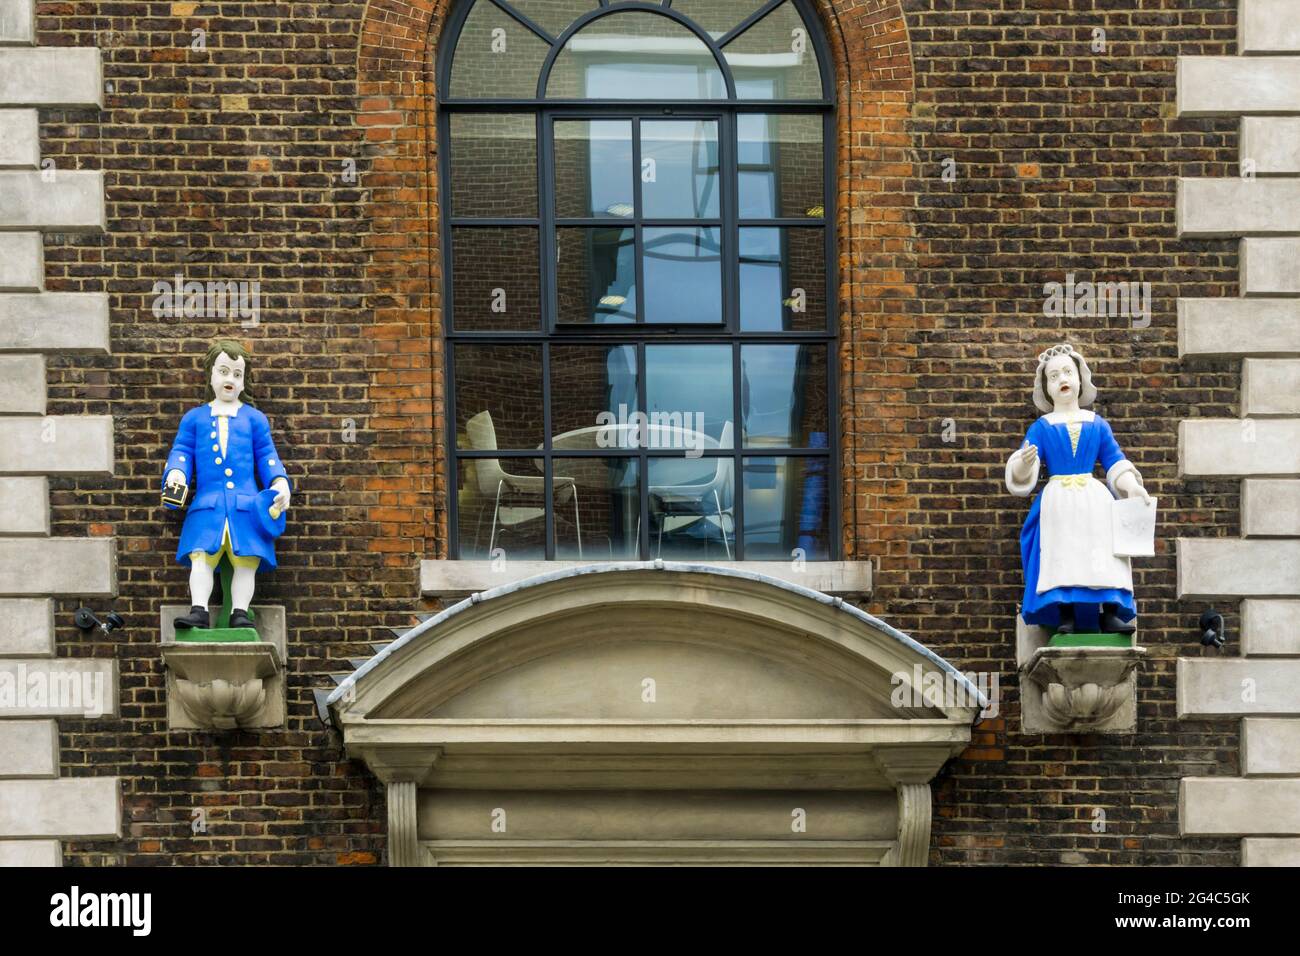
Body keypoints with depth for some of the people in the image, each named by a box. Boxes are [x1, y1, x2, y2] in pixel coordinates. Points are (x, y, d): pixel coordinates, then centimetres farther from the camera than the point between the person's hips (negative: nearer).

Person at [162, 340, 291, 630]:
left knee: (246, 561, -15)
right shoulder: (194, 418, 20)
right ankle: (199, 610, -27)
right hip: (206, 506, 0)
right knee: (201, 557, -20)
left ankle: (240, 612, -18)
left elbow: (267, 456, 14)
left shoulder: (254, 419, 18)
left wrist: (280, 483, -4)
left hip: (246, 506, 0)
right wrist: (176, 473, -9)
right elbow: (181, 451, 13)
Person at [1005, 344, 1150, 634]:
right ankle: (1066, 615, -18)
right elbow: (1020, 475, -3)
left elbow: (1115, 464, 11)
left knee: (1102, 553, -11)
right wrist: (1025, 462, -27)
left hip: (1095, 500, 2)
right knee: (1062, 554, -16)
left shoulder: (1097, 425, 13)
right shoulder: (1041, 428, 6)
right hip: (1057, 501, -2)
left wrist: (1132, 487, -7)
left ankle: (1109, 613, -11)